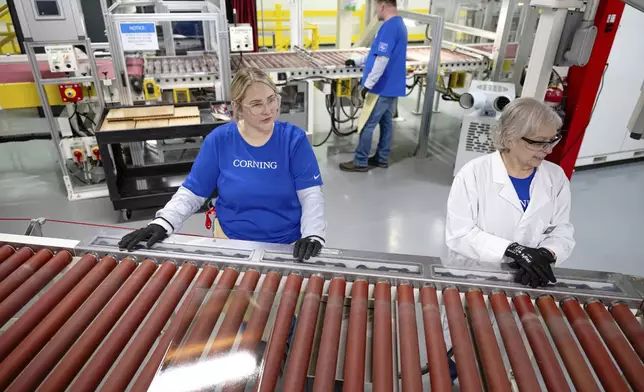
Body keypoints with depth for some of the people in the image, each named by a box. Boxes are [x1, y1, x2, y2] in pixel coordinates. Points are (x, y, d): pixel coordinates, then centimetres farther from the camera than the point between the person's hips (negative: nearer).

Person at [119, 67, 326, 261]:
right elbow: (191, 192, 0)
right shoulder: (219, 140, -5)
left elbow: (311, 194, -10)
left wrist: (313, 235, -25)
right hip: (231, 241, 1)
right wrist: (163, 223, -15)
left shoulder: (293, 138, -7)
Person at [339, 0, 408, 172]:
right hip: (392, 86, 10)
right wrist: (357, 61, 23)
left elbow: (382, 60, -25)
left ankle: (360, 162, 8)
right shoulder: (399, 24, 13)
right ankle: (382, 158, 25)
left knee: (367, 125, -1)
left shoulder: (389, 27, -20)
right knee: (386, 122, 15)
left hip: (382, 87, -10)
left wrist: (368, 85, -21)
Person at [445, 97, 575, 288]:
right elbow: (459, 234, -14)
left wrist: (545, 255, -16)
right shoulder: (474, 173, -12)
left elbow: (562, 231, 4)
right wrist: (512, 249, -23)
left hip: (525, 279, 3)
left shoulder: (556, 177, 3)